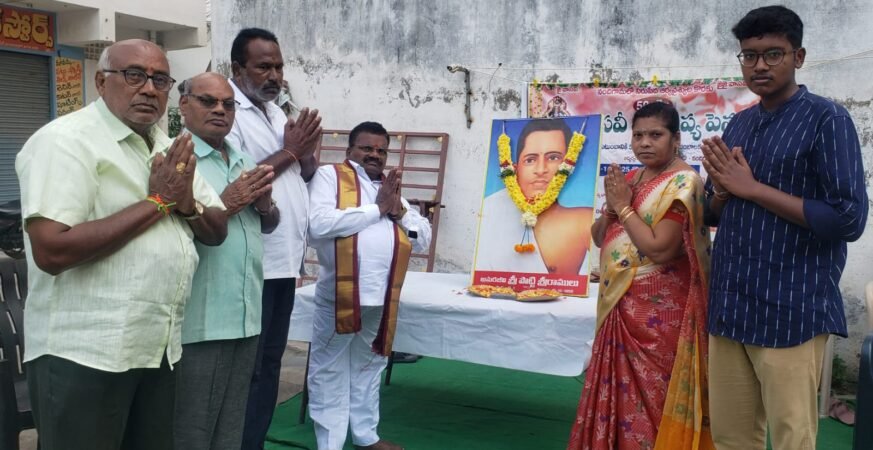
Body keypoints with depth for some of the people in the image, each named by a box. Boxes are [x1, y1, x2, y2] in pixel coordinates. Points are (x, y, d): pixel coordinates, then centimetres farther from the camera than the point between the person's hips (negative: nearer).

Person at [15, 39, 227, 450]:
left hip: (159, 347, 7)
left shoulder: (169, 150, 11)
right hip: (84, 353, -7)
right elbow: (51, 251, -24)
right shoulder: (65, 140, -12)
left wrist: (187, 204, -9)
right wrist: (156, 202, -17)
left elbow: (217, 231, 14)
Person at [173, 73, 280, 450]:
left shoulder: (244, 163, 15)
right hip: (198, 322, -7)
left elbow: (268, 225, 19)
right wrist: (225, 205, -16)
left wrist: (264, 205, -2)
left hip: (247, 317, 7)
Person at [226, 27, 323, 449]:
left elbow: (306, 174, 18)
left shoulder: (277, 112, 16)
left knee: (270, 362, 15)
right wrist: (289, 151, -13)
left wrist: (307, 151, -4)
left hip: (284, 259, 8)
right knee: (246, 367, 0)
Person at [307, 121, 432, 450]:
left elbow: (423, 239, 14)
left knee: (368, 367, 18)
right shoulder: (329, 176, 0)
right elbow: (318, 224, -18)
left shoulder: (391, 186, 19)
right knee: (331, 371, 3)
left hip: (382, 297, 6)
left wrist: (398, 211, -4)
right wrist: (377, 208, -11)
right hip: (339, 295, -6)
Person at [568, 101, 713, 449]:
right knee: (619, 392, 13)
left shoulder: (682, 182, -13)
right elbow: (598, 237, 13)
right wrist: (611, 207, -6)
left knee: (652, 396, -1)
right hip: (620, 306, 8)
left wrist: (624, 207, -14)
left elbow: (659, 249, -23)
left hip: (658, 310, -8)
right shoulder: (629, 179, 11)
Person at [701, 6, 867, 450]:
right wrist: (723, 188, -5)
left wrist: (751, 187, -14)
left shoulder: (827, 119, -7)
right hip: (729, 306, 6)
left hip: (791, 310, -6)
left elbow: (849, 219, -16)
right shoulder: (738, 124, 13)